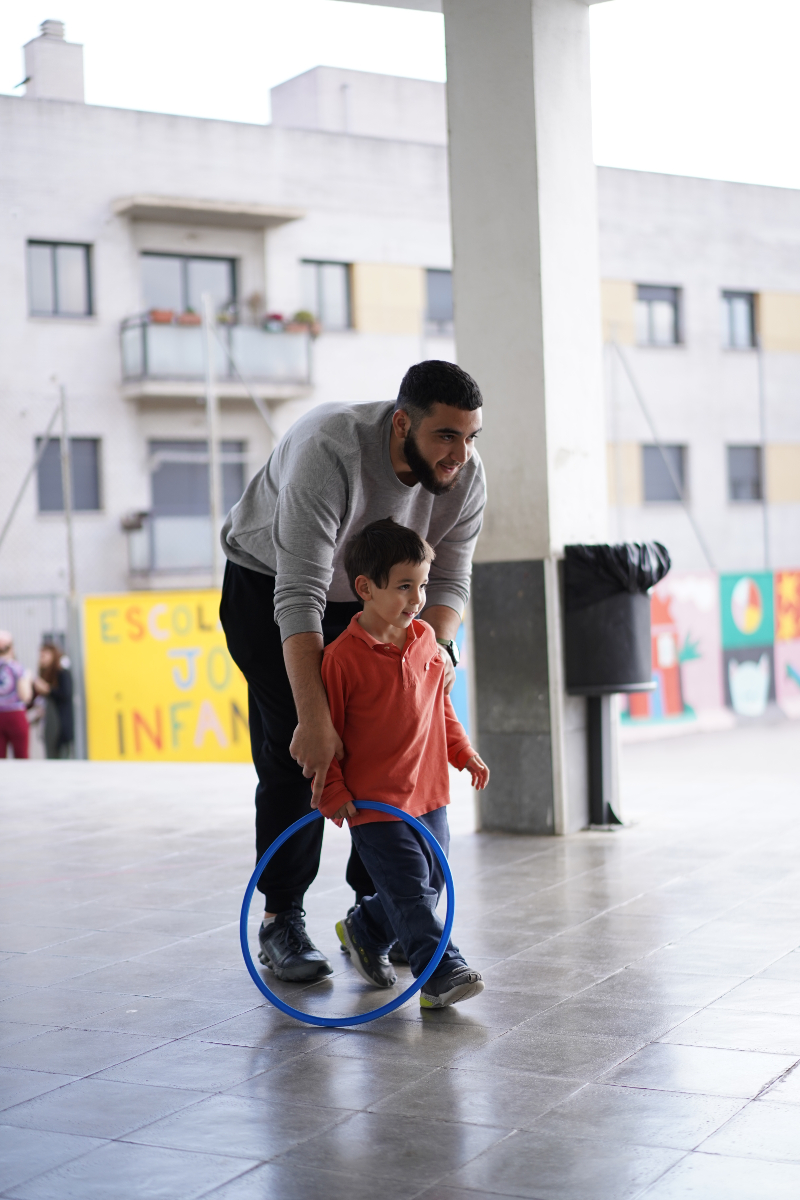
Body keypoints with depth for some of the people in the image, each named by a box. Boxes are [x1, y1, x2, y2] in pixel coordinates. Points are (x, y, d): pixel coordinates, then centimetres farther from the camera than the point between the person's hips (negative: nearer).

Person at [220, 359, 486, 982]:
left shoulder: (466, 473, -21)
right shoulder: (331, 448, -40)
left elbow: (448, 580, -12)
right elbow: (298, 594, -45)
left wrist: (436, 646, -35)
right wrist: (313, 717, -51)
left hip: (366, 600, 5)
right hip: (267, 586, -5)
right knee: (295, 752, -11)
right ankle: (281, 919, 0)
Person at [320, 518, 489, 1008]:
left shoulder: (425, 638, 6)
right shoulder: (344, 656, -15)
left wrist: (464, 752, 12)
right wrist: (332, 792, -12)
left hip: (428, 794, 7)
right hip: (374, 802, -7)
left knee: (430, 886, 15)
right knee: (411, 891, -10)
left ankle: (364, 931, 36)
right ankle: (442, 974, -5)